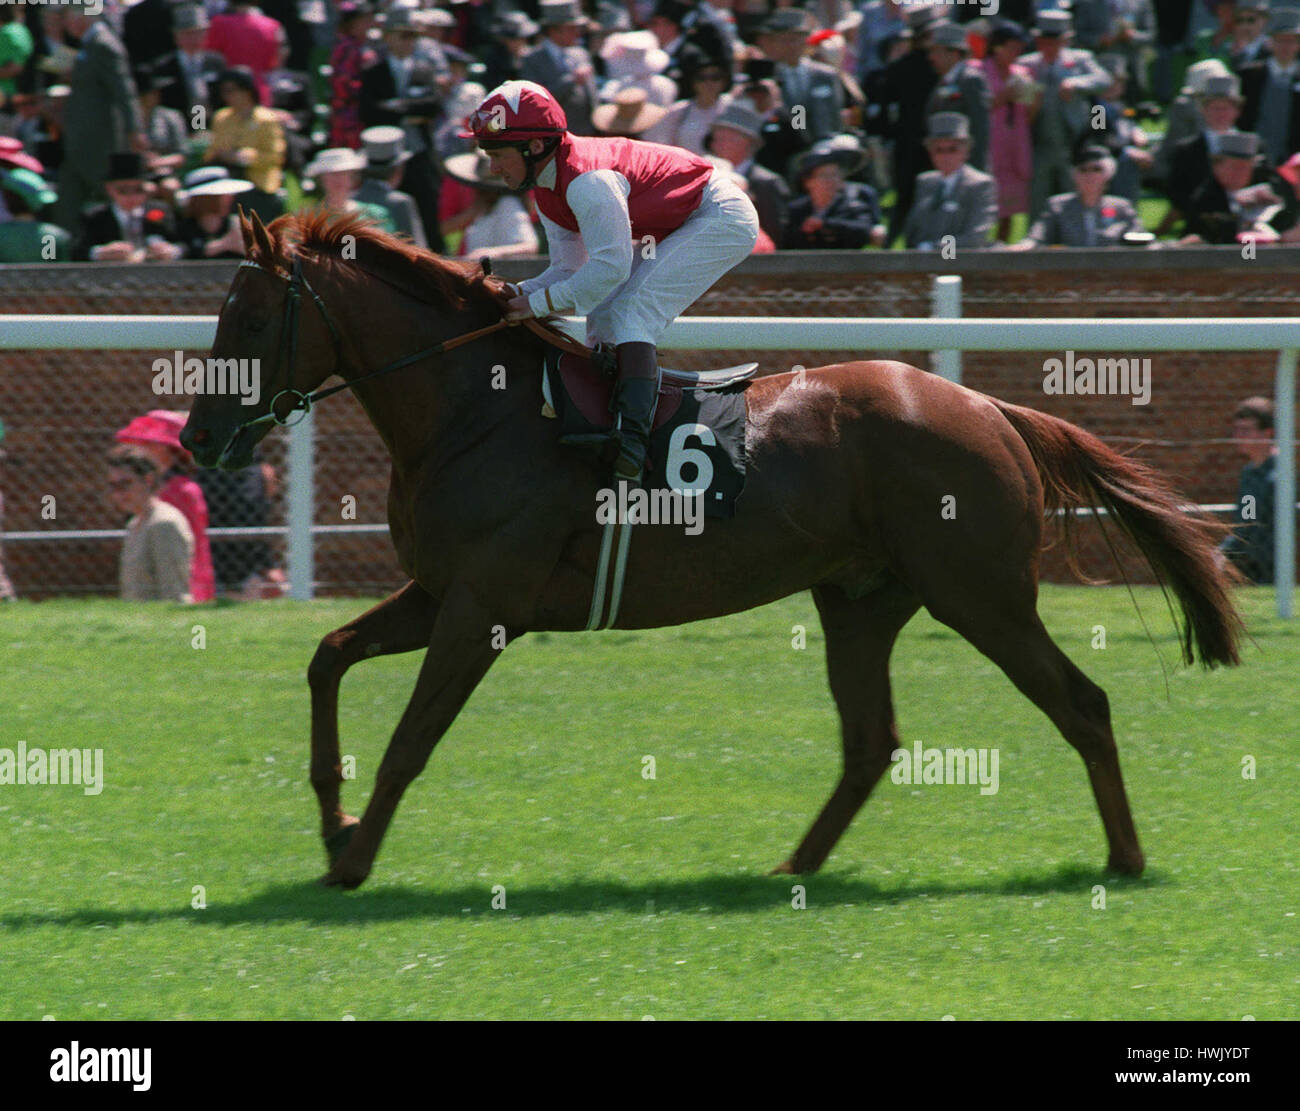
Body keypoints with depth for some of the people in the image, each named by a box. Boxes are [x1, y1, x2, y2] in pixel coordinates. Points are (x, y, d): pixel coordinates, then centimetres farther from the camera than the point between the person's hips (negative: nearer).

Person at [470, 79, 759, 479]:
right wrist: (516, 293, -12)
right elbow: (569, 268, 5)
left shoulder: (586, 180, -31)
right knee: (603, 318, 6)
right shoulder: (547, 191, 1)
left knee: (630, 314, -22)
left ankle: (632, 439, -34)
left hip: (722, 218, -11)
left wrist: (539, 303, -26)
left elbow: (611, 266, -32)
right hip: (678, 228, 11)